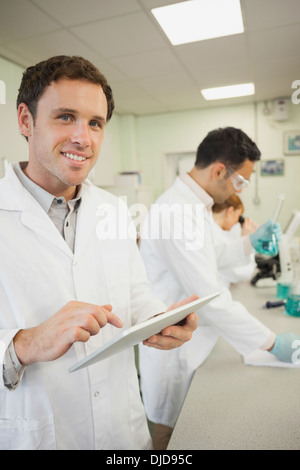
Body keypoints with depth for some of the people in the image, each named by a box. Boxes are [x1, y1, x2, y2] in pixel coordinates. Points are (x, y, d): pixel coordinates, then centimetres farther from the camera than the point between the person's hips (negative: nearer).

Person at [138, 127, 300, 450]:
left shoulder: (191, 204, 5)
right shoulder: (177, 213, -29)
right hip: (174, 351, -9)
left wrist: (250, 242, 7)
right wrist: (271, 342, -18)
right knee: (172, 433, 15)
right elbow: (210, 298, -29)